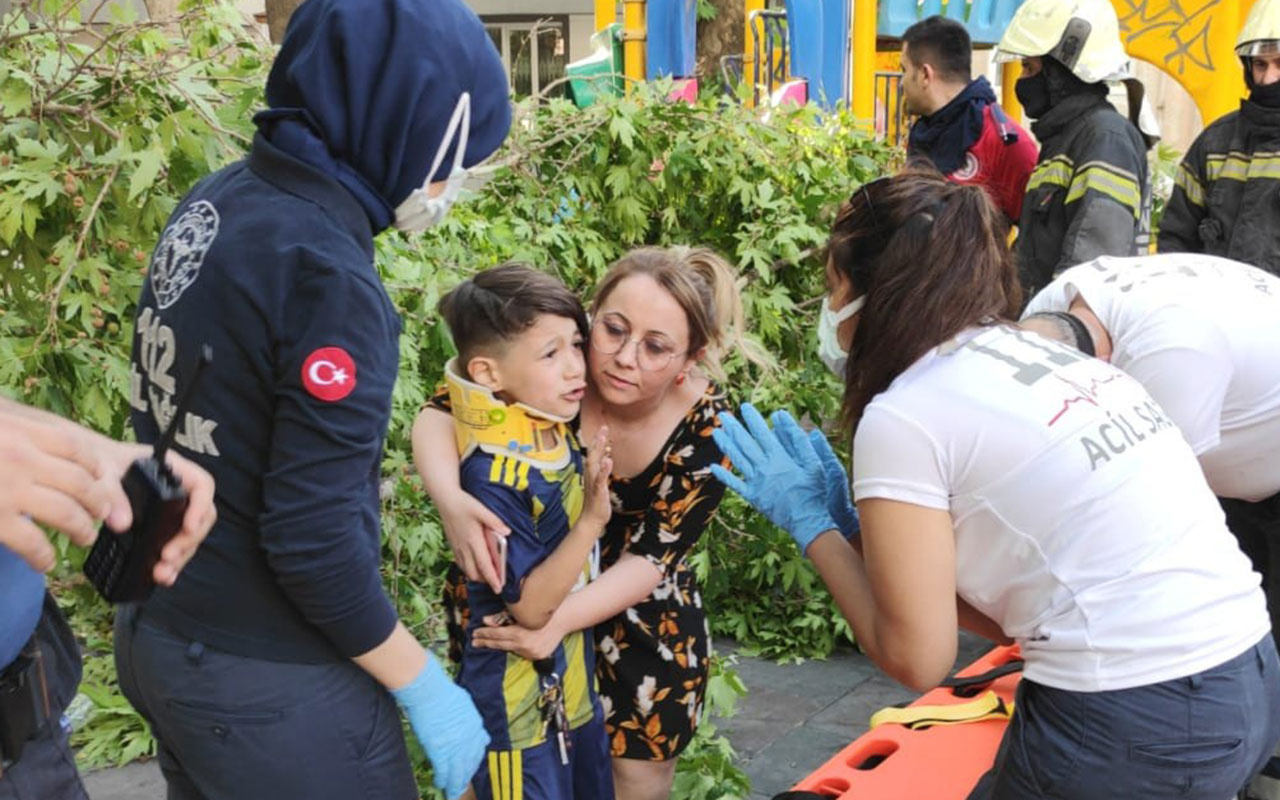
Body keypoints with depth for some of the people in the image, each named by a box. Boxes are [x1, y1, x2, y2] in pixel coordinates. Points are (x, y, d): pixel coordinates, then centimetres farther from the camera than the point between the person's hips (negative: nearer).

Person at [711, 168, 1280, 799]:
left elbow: (918, 657, -9)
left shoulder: (903, 417, -11)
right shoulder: (1041, 354, 11)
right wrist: (852, 527, 16)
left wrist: (810, 522, 1)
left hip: (1137, 725, -7)